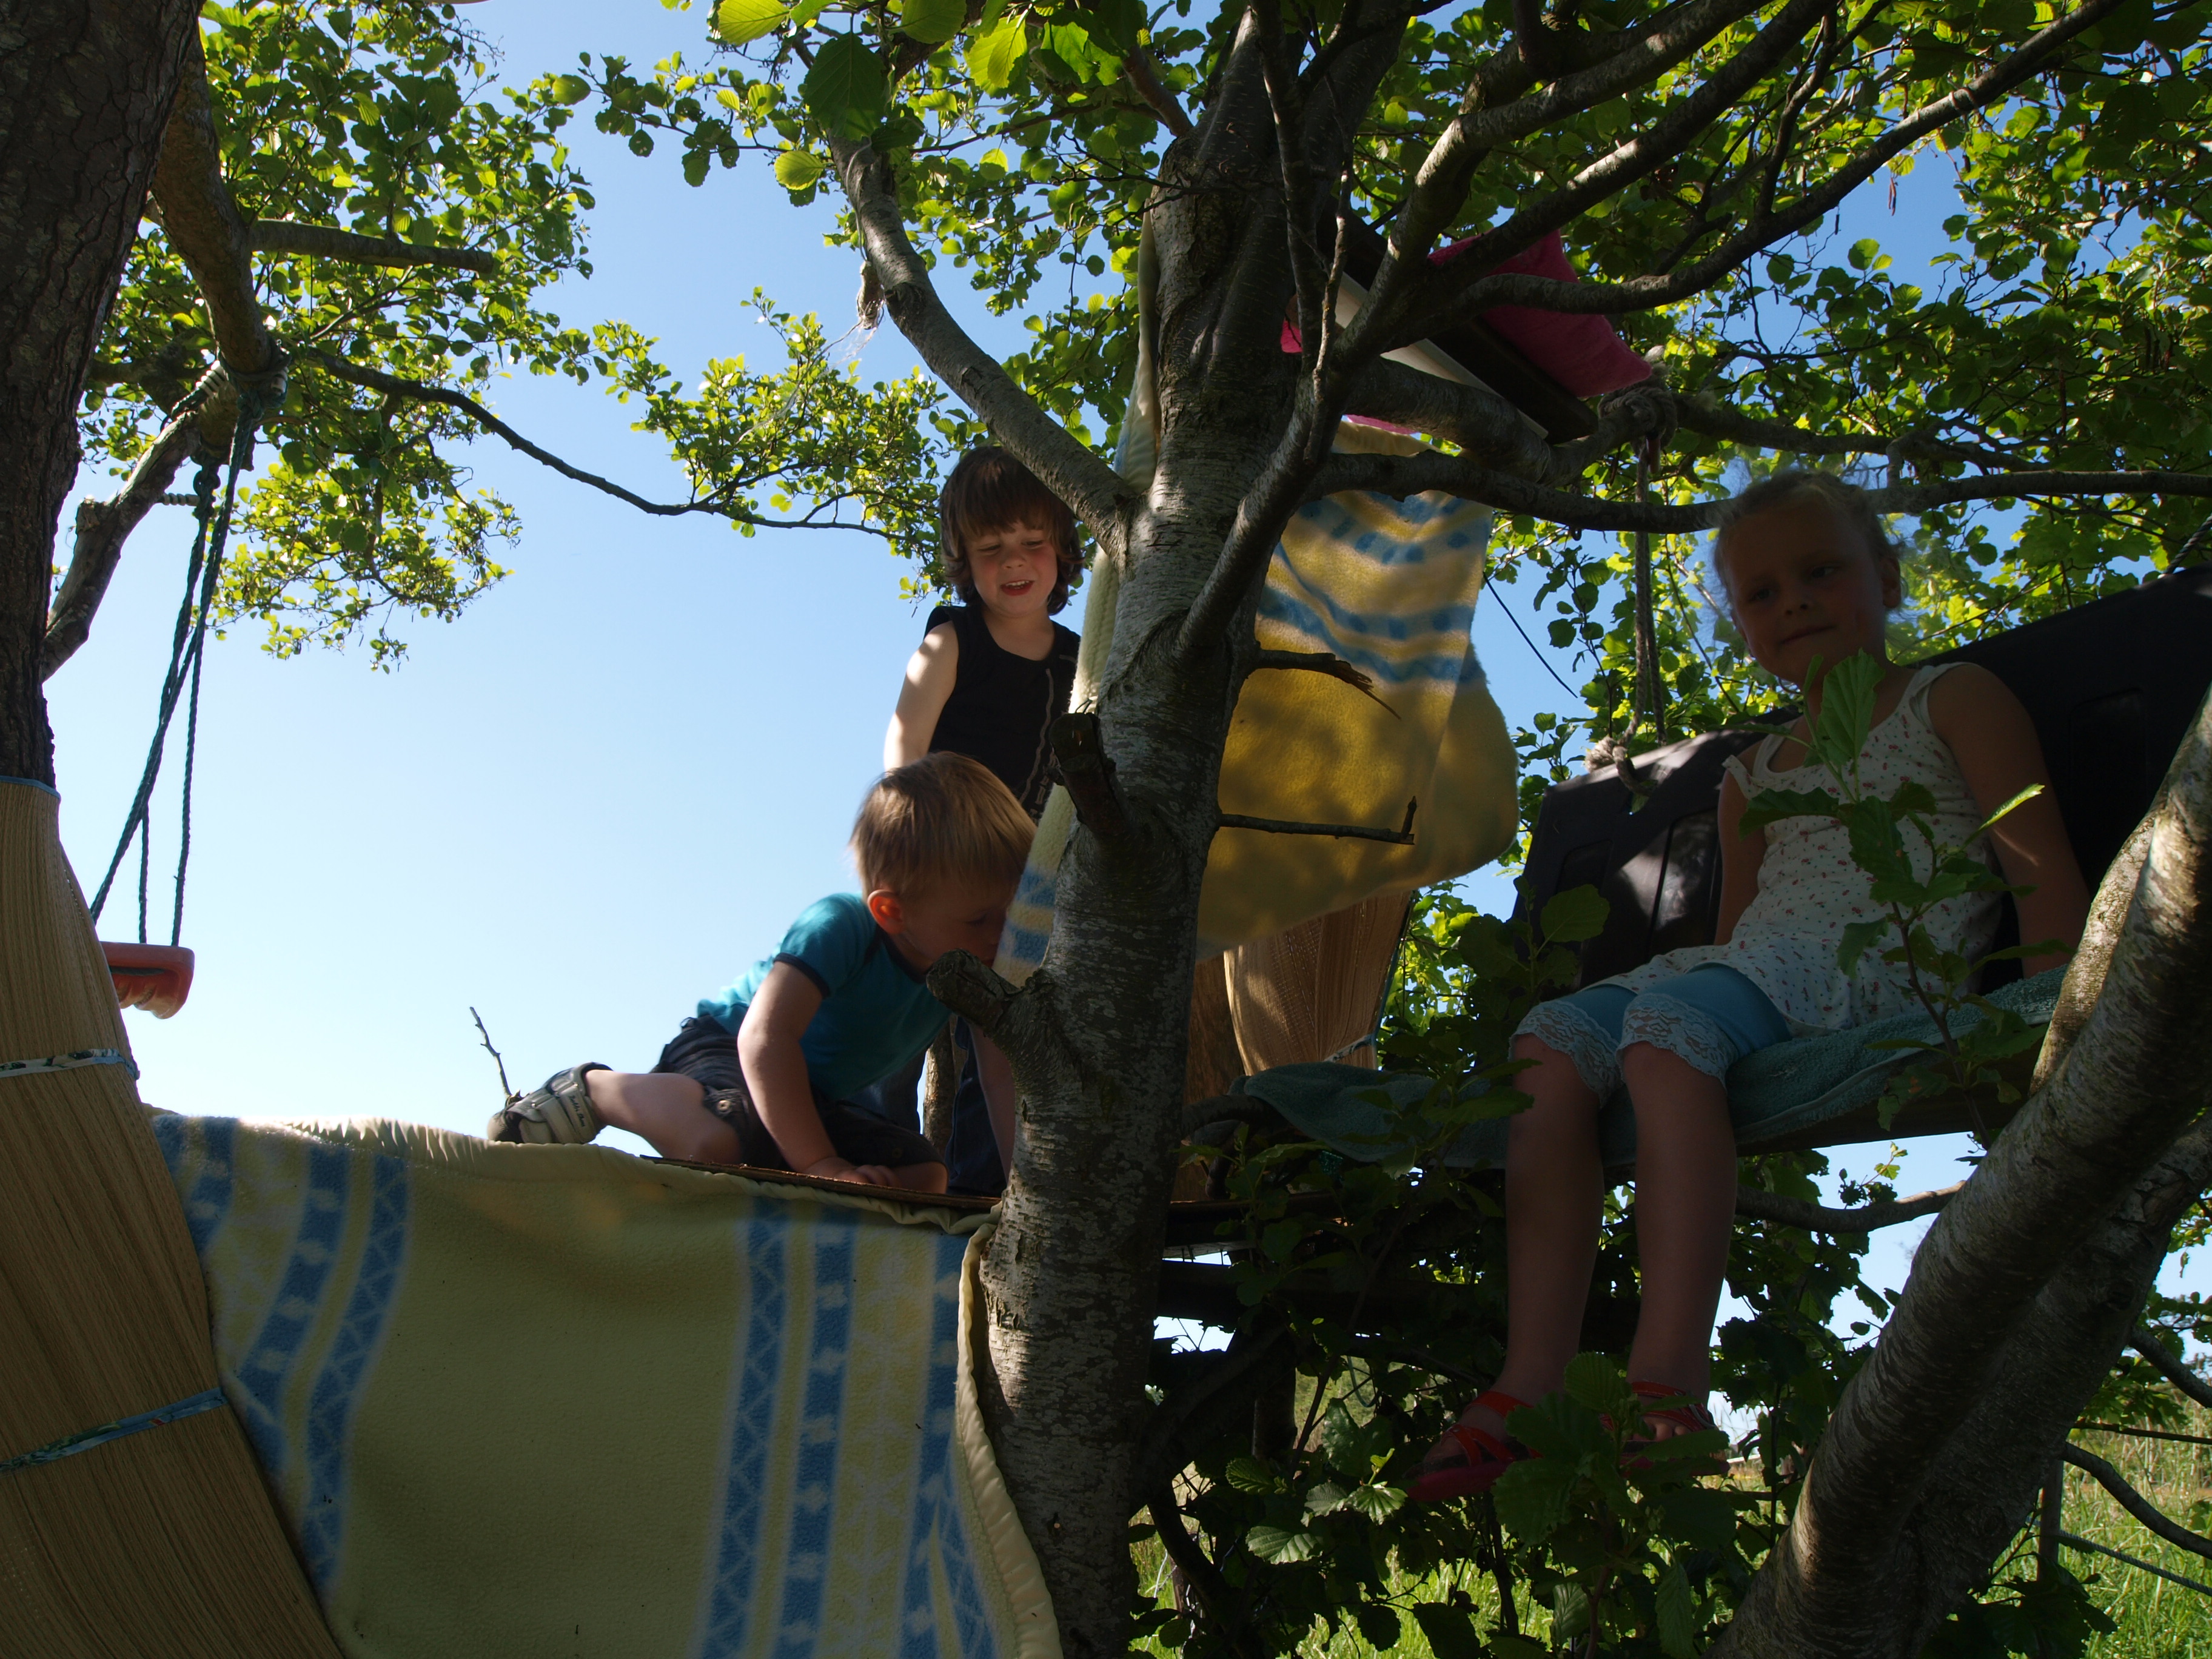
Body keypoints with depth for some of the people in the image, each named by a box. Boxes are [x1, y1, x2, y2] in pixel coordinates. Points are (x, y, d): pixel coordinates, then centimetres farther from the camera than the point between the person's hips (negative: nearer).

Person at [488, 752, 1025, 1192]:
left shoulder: (978, 962, -13)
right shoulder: (837, 926, -32)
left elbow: (1003, 1079, -12)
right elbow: (765, 1036, -41)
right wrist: (819, 1164, -42)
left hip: (818, 1096, 8)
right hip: (726, 1050, -7)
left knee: (926, 1176, -9)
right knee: (716, 1141, -40)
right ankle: (594, 1089, -6)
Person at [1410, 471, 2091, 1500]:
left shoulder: (1953, 701, 14)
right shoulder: (1753, 776, 30)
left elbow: (2042, 868, 3)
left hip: (1886, 965, -6)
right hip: (1756, 972, 6)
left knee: (1670, 1022, -36)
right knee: (1555, 1039, -22)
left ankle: (1670, 1381, -42)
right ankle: (1532, 1385, -30)